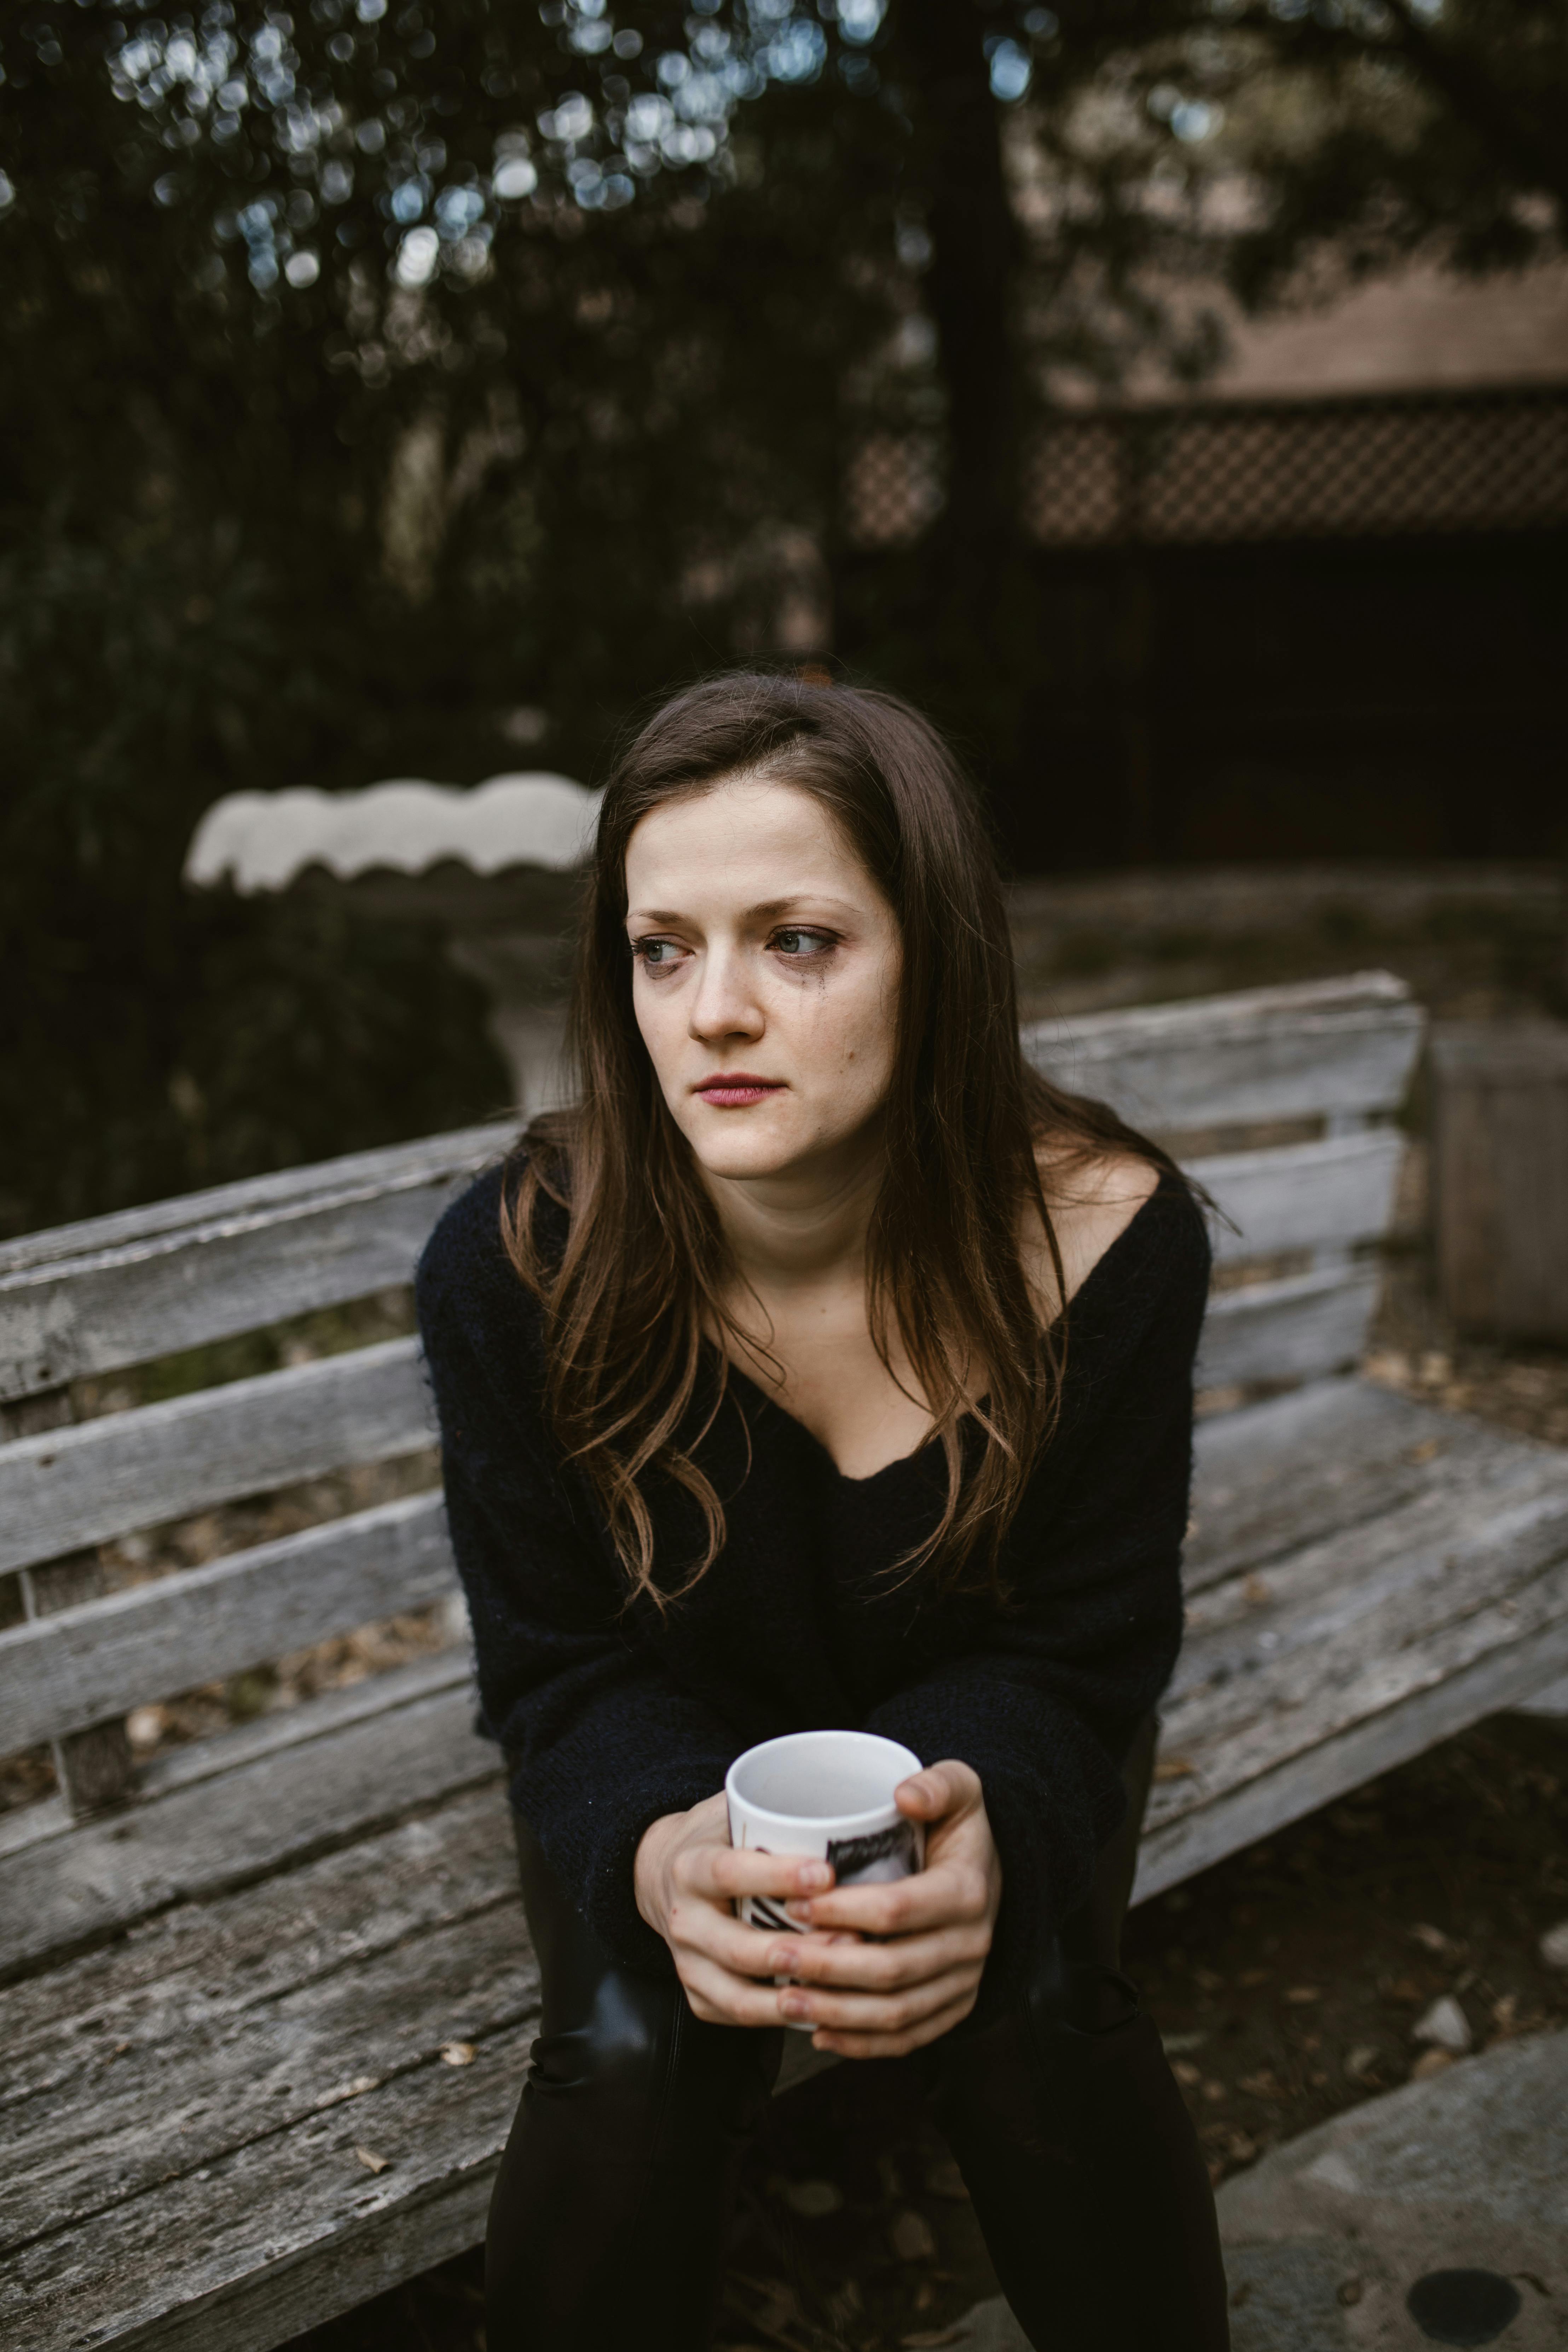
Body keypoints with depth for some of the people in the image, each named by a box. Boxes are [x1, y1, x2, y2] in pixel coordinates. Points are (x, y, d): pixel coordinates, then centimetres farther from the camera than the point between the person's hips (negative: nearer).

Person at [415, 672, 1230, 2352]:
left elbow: (1074, 1648, -14)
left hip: (982, 1743, 1)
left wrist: (983, 1823, -38)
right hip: (669, 1757, 0)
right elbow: (567, 1668, -14)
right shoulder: (514, 1269, -25)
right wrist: (666, 1850, -38)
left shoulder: (1109, 1236, -25)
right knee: (630, 2054, -26)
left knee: (1026, 2010, -26)